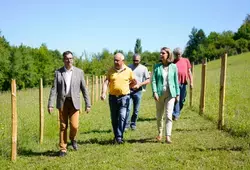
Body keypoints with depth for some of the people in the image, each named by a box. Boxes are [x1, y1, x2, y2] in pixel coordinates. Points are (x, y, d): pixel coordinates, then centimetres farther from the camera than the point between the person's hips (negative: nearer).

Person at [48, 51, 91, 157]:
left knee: (74, 125, -7)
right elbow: (54, 89, -1)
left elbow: (84, 89, 4)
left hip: (74, 102, 0)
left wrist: (88, 104, 2)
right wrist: (50, 104, -9)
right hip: (62, 102, 0)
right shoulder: (58, 72, 3)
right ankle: (63, 149, 17)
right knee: (63, 126, 4)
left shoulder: (79, 72, 3)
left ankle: (73, 138, 27)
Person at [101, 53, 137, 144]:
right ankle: (116, 136, 25)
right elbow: (106, 82, -5)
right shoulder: (111, 70, 3)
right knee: (114, 118, 10)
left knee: (122, 117, -12)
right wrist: (103, 93, -19)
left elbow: (134, 82, 13)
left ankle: (119, 137, -8)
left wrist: (126, 87, 6)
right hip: (113, 97, 2)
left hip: (124, 97, -2)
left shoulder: (128, 70, 0)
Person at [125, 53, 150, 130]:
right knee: (128, 108, -10)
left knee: (136, 110, 7)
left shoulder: (143, 68, 4)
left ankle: (133, 124, 22)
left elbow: (148, 80, 2)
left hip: (138, 91, 1)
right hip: (129, 90, 0)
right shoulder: (129, 67, 6)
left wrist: (139, 84, -11)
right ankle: (126, 125, -5)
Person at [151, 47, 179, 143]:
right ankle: (160, 133, 33)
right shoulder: (157, 67, 1)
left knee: (169, 115, -9)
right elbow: (153, 80, -2)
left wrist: (177, 94, 7)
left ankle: (168, 136, -8)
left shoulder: (173, 67, 2)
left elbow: (176, 81, 6)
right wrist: (154, 92, -14)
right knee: (159, 116, 12)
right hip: (160, 93, 1)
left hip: (170, 94, -1)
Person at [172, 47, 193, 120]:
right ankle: (175, 115, -7)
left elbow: (189, 71, 11)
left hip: (184, 83, 3)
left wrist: (191, 82, 5)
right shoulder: (173, 62, 5)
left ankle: (177, 112, 25)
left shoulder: (186, 60, 10)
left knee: (182, 100, 9)